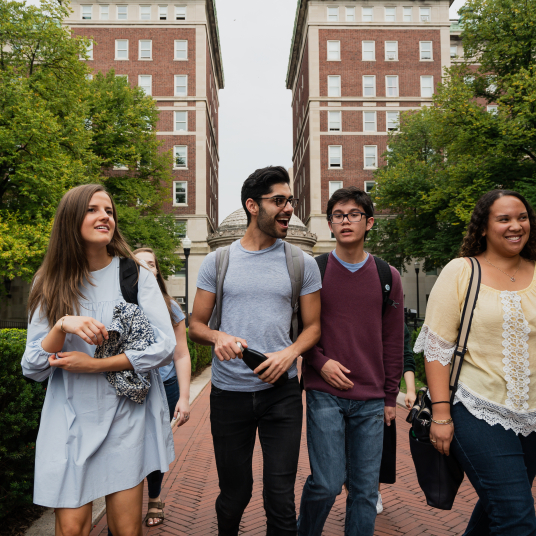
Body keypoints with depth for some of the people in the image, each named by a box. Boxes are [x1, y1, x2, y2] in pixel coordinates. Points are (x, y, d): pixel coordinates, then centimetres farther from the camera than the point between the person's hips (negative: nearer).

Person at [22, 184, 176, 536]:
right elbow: (33, 369, -2)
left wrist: (92, 365, -13)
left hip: (126, 418, -1)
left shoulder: (135, 275, -2)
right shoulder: (50, 285, 2)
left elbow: (165, 347, -10)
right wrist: (62, 325, -20)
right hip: (69, 423, 1)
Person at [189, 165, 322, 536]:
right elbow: (196, 326, 6)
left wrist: (290, 353, -14)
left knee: (281, 498, 3)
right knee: (234, 494, 16)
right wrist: (218, 337, -16)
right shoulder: (217, 262, 3)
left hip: (282, 391, 0)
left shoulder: (302, 264, 3)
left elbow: (313, 326, 7)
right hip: (229, 391, 1)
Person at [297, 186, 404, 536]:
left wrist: (391, 397, 9)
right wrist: (320, 362, -9)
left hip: (371, 400, 2)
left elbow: (394, 342, 9)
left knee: (366, 488, 8)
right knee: (327, 483, -3)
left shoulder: (388, 276, 6)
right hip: (325, 393, -2)